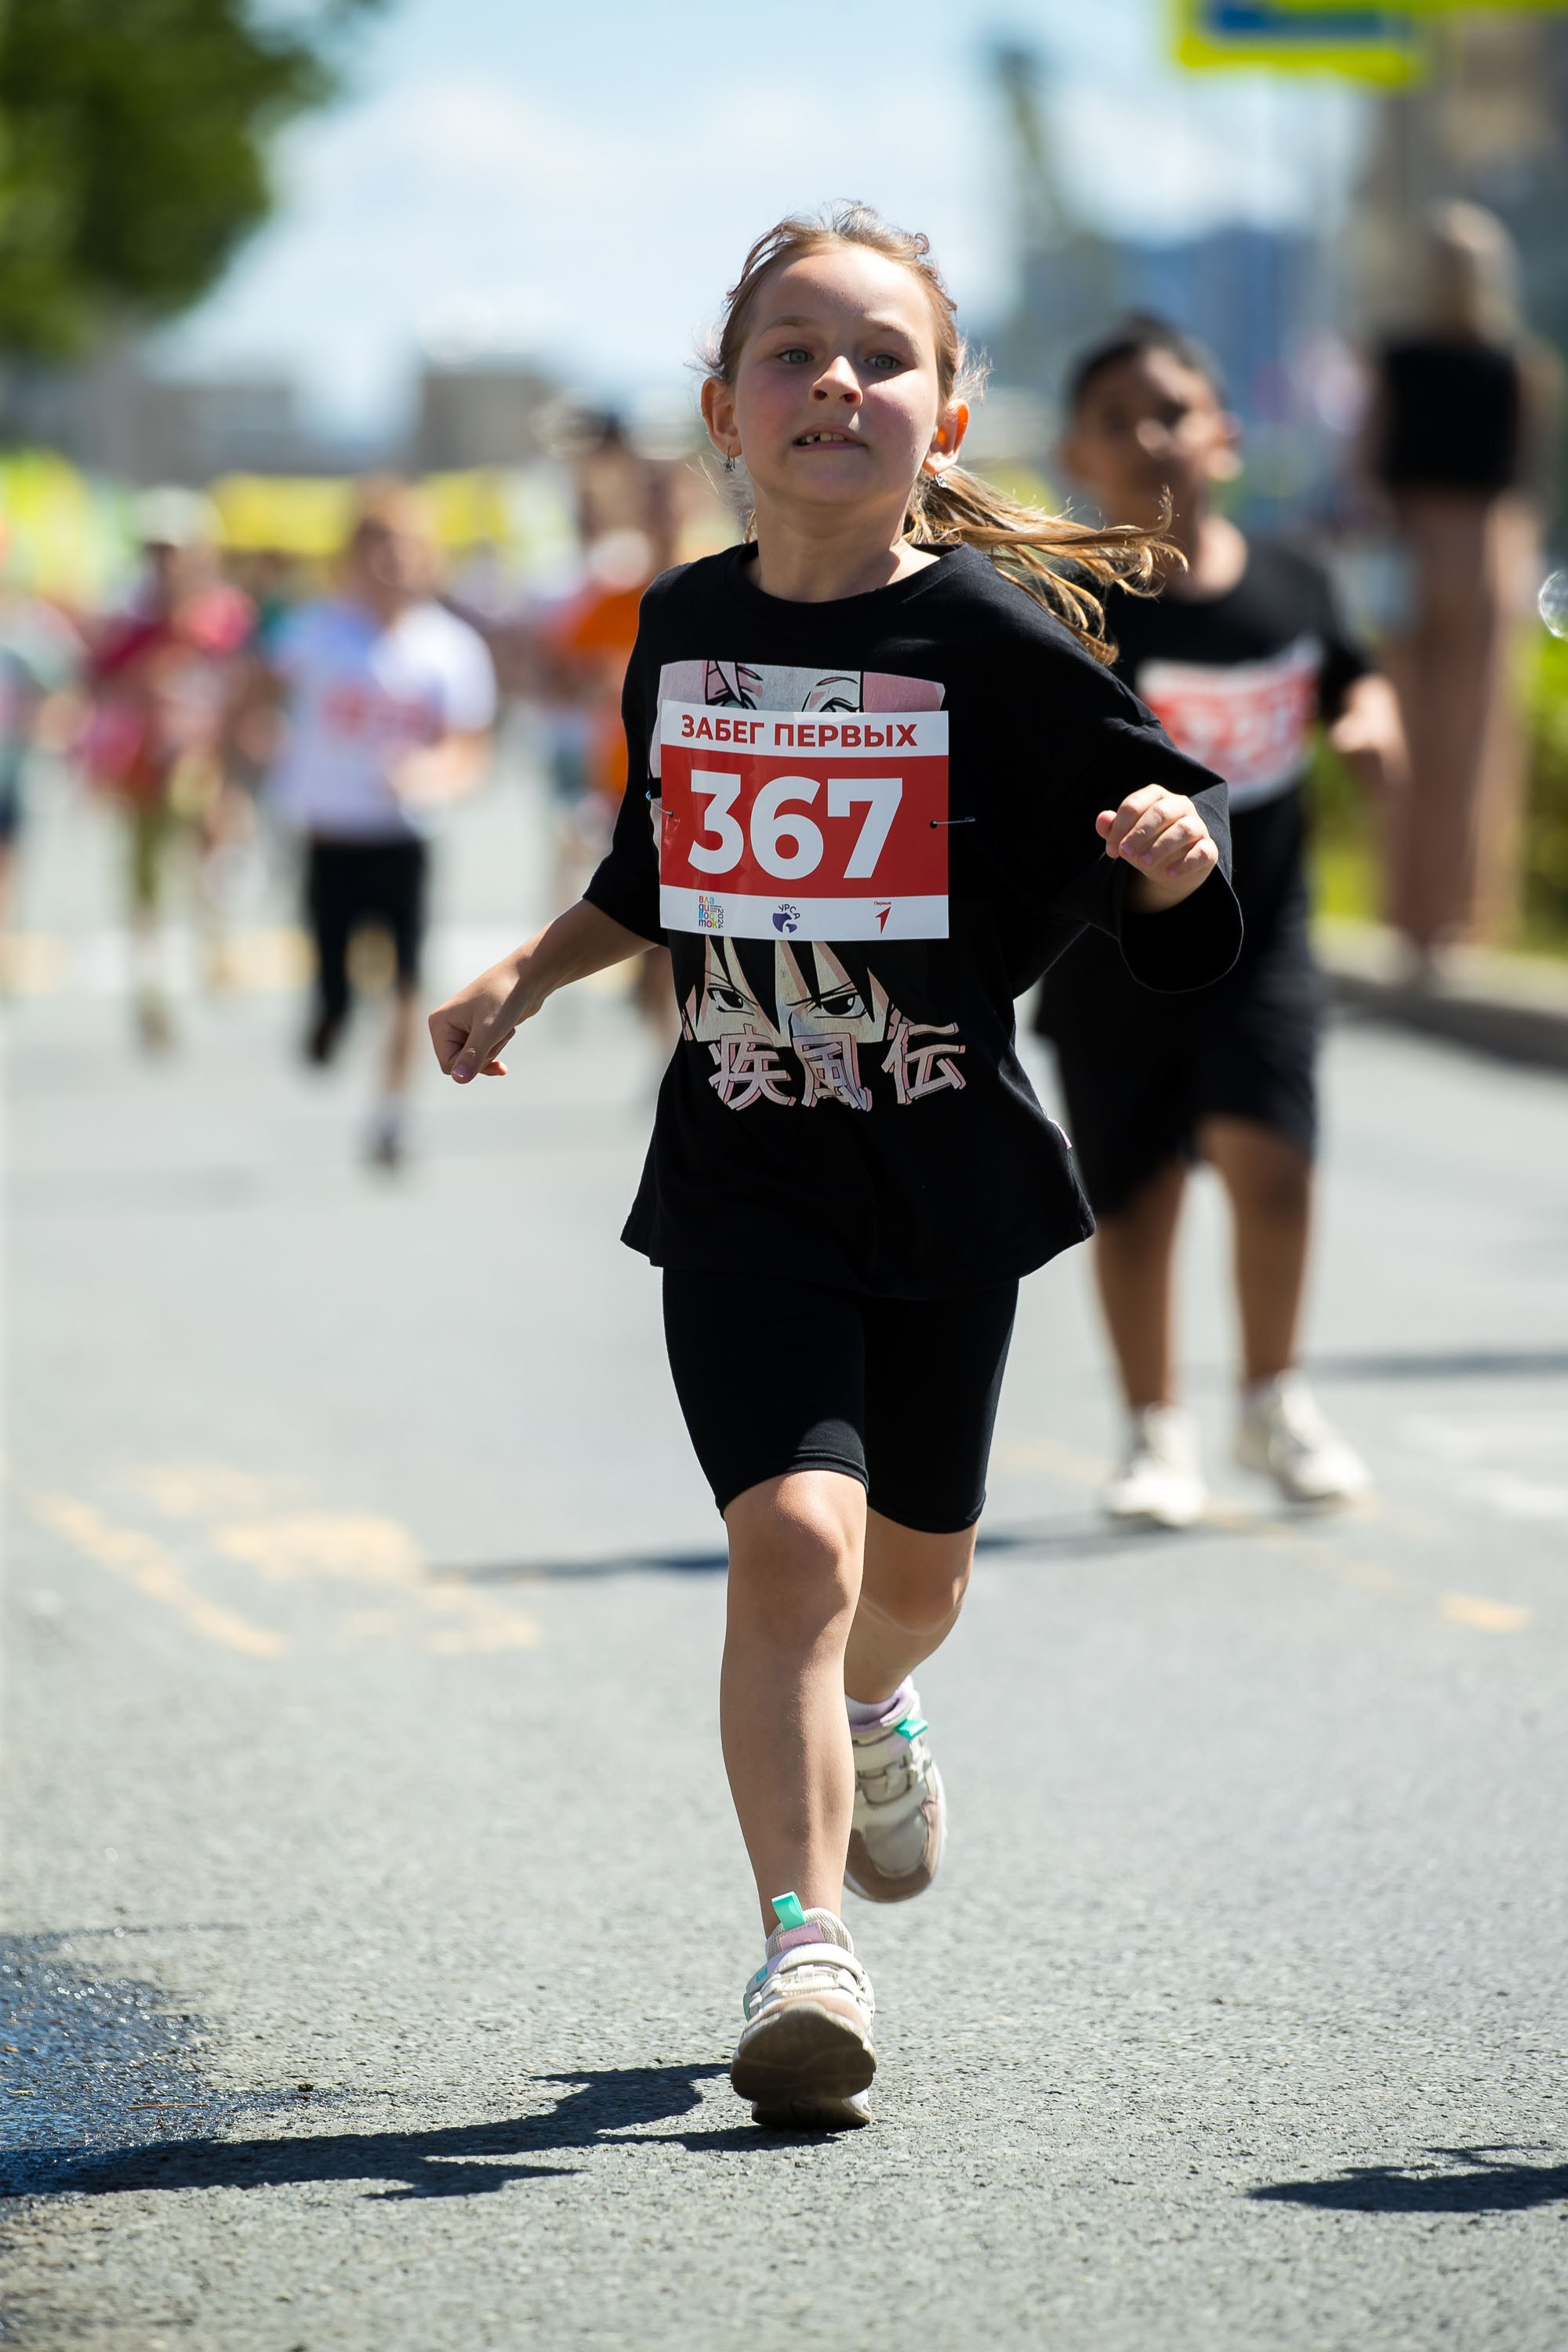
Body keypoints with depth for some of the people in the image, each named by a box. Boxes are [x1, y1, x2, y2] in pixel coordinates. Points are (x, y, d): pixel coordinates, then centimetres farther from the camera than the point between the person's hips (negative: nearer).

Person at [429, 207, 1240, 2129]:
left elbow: (1156, 859, -6)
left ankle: (868, 1711, 53)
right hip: (745, 1177, 1)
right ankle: (805, 1953, -16)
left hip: (949, 1168, 0)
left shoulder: (995, 634, -9)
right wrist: (525, 977, 10)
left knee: (913, 1561, 17)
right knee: (793, 1532, -18)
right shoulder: (684, 629, 2)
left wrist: (1170, 842, -27)